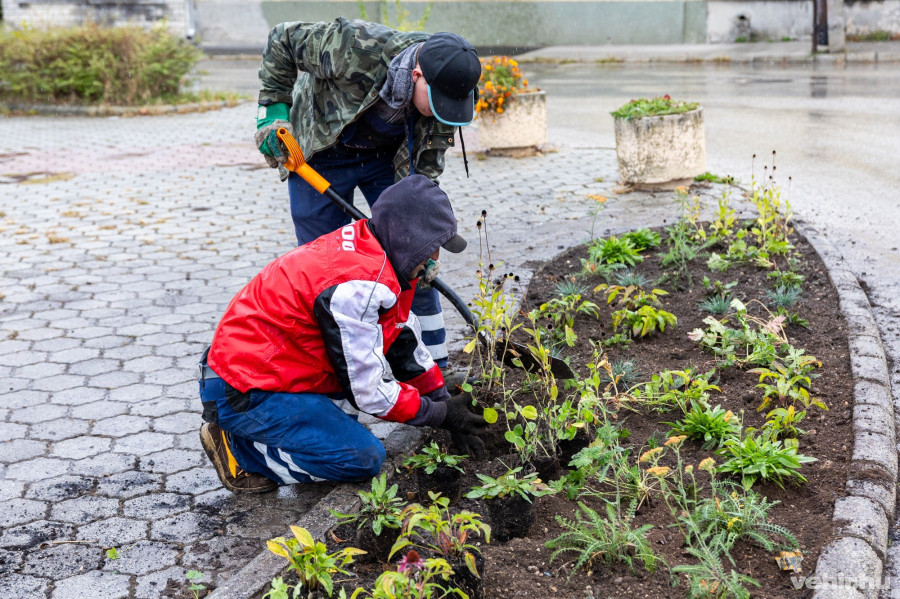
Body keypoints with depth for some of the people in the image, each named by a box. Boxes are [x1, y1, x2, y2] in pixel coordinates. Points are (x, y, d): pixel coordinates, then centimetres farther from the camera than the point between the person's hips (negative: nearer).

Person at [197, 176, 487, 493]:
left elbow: (407, 343, 13)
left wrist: (446, 403, 13)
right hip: (245, 395, -10)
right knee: (364, 458, -10)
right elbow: (367, 392, -20)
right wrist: (441, 413, -8)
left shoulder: (372, 254, 3)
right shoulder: (357, 285, -27)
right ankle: (238, 448, -2)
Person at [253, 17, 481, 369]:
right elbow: (283, 40, -21)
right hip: (320, 154, -3)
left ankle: (434, 368, 11)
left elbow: (423, 169, -17)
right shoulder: (357, 48, -38)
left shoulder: (446, 90, -24)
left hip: (388, 154, 3)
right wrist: (274, 110, -19)